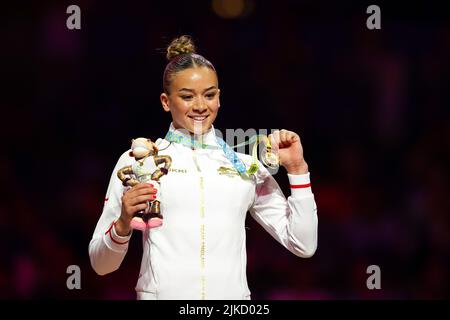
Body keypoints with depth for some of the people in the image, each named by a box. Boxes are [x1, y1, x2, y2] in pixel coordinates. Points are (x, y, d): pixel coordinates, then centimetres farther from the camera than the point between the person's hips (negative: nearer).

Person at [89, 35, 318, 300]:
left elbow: (304, 246, 5)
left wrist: (297, 169, -1)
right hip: (161, 293, -2)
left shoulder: (245, 165, 8)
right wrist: (123, 225, -18)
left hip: (232, 295, 2)